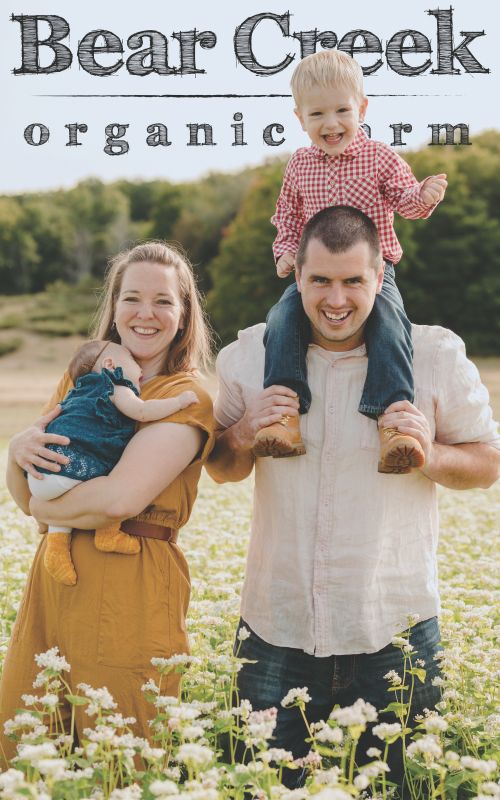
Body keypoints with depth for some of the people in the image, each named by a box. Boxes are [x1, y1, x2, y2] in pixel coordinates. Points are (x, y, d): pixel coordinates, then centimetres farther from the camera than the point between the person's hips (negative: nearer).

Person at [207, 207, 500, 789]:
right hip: (277, 630, 2)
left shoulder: (436, 357, -3)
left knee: (394, 782, 10)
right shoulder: (252, 355, 3)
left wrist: (430, 456, -16)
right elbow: (220, 471, 14)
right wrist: (244, 435, -9)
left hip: (394, 632, -1)